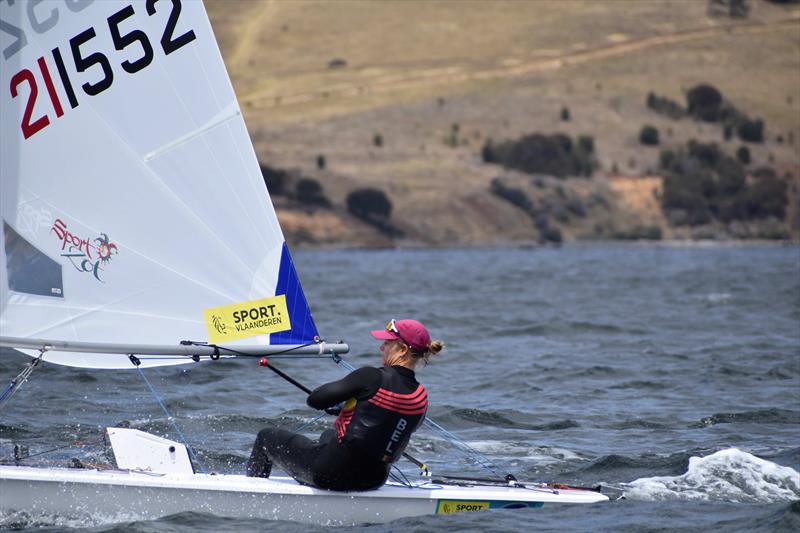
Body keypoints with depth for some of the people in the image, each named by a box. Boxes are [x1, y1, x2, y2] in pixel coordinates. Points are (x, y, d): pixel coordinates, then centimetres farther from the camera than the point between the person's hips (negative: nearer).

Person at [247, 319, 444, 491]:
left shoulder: (372, 377, -21)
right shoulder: (422, 397, -2)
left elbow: (315, 400, -18)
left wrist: (344, 396, 3)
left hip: (332, 472, -7)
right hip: (375, 479, 7)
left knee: (267, 437, 17)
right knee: (329, 434, 41)